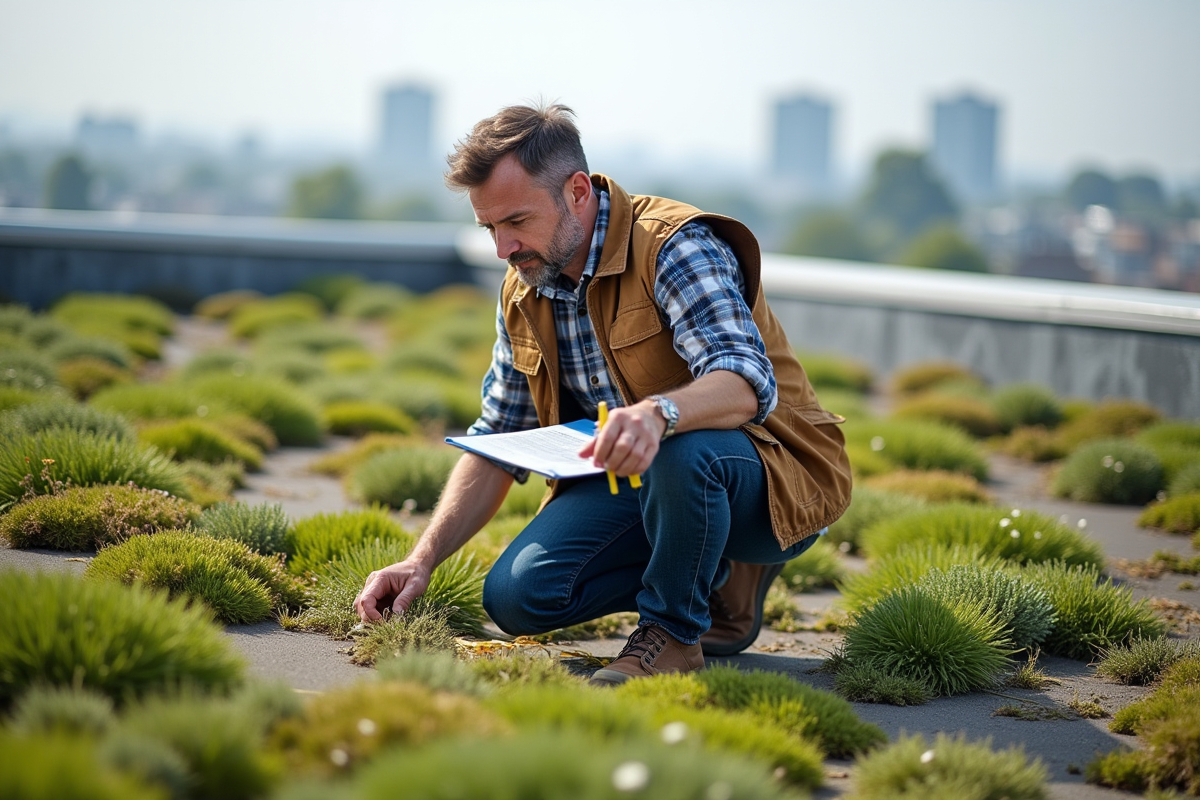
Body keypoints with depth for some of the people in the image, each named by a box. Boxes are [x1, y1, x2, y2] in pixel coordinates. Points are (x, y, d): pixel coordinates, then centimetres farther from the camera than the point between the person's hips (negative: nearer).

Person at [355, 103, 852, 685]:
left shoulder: (675, 246, -20)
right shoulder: (523, 293, 4)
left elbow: (749, 382, -35)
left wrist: (658, 413, -57)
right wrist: (422, 561, -5)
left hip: (773, 483, -7)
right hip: (634, 482, 7)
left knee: (682, 450, -41)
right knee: (515, 597, -16)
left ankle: (674, 628, -12)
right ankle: (716, 576, 5)